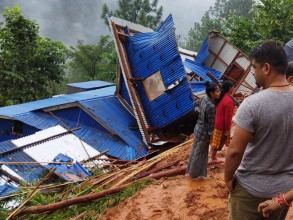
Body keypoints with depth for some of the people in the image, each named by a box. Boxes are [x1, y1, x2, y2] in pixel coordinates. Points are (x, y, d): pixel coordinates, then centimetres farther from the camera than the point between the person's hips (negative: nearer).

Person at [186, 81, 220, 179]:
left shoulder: (204, 99, -5)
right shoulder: (211, 107, -30)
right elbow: (210, 124, -23)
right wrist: (211, 137, -11)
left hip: (198, 128, 9)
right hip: (204, 132, -9)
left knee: (195, 151, 24)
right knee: (200, 154, 11)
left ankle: (191, 170, 42)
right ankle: (195, 174, 29)